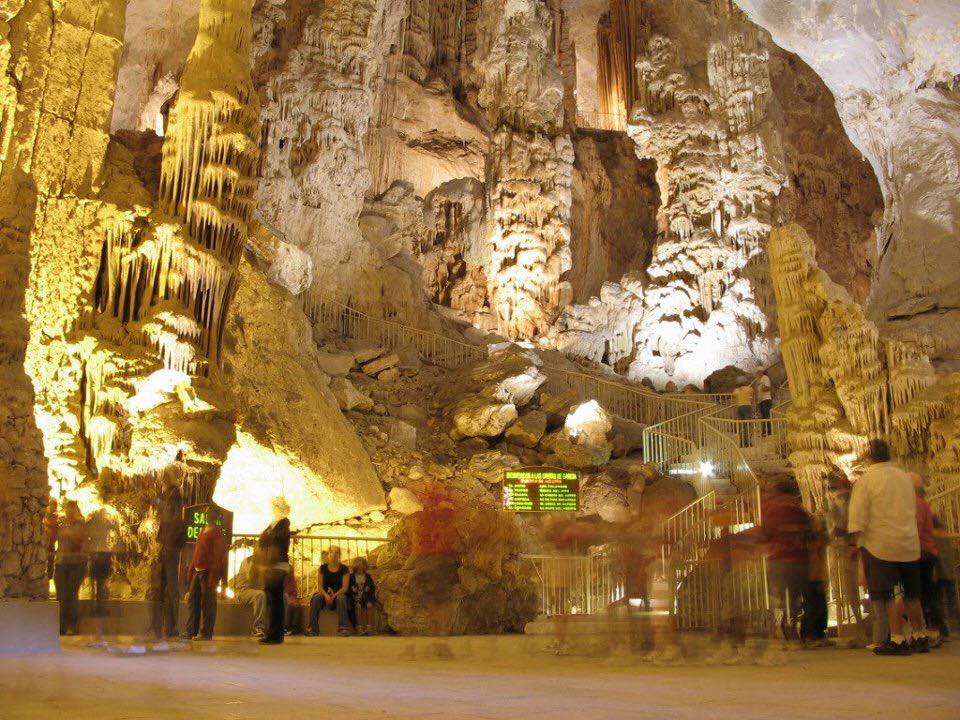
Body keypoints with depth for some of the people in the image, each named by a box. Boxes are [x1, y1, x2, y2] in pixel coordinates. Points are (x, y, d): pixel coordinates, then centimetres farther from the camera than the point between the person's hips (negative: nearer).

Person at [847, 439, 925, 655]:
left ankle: (898, 639, -2)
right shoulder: (905, 477, 8)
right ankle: (919, 638, 21)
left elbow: (857, 517, -13)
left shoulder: (866, 480, -9)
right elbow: (912, 509, 18)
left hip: (880, 545, -5)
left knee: (886, 595, 1)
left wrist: (855, 542, -7)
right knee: (911, 594, 15)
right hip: (909, 544, 6)